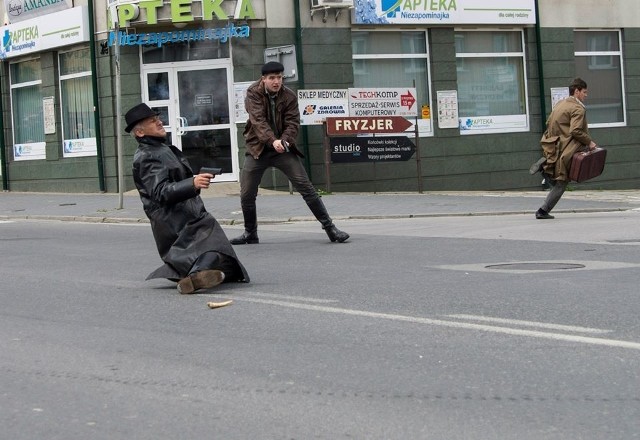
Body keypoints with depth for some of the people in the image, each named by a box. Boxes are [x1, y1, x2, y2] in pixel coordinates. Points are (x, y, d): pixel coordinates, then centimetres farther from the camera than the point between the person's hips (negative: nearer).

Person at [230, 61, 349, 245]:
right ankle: (250, 233, 22)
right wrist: (272, 141, -37)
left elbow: (293, 123, -10)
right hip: (258, 148, 0)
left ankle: (330, 227, -4)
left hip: (283, 148, 0)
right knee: (246, 194, 1)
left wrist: (285, 140, -31)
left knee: (306, 187, -9)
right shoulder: (253, 93, -9)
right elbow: (258, 120, -22)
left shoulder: (289, 96, -4)